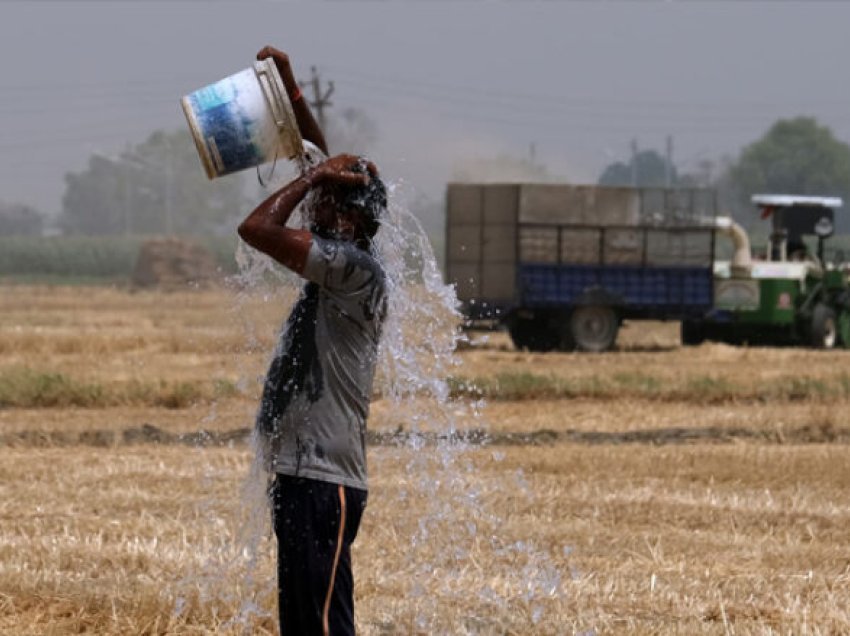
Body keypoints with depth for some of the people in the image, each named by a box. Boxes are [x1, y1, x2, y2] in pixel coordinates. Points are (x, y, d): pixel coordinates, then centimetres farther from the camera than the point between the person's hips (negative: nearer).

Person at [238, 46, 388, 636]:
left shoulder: (357, 270, -14)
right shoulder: (339, 266, 13)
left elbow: (257, 228, -22)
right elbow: (321, 158, 23)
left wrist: (314, 177, -9)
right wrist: (288, 86, 23)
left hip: (323, 482, -10)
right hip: (300, 476, 10)